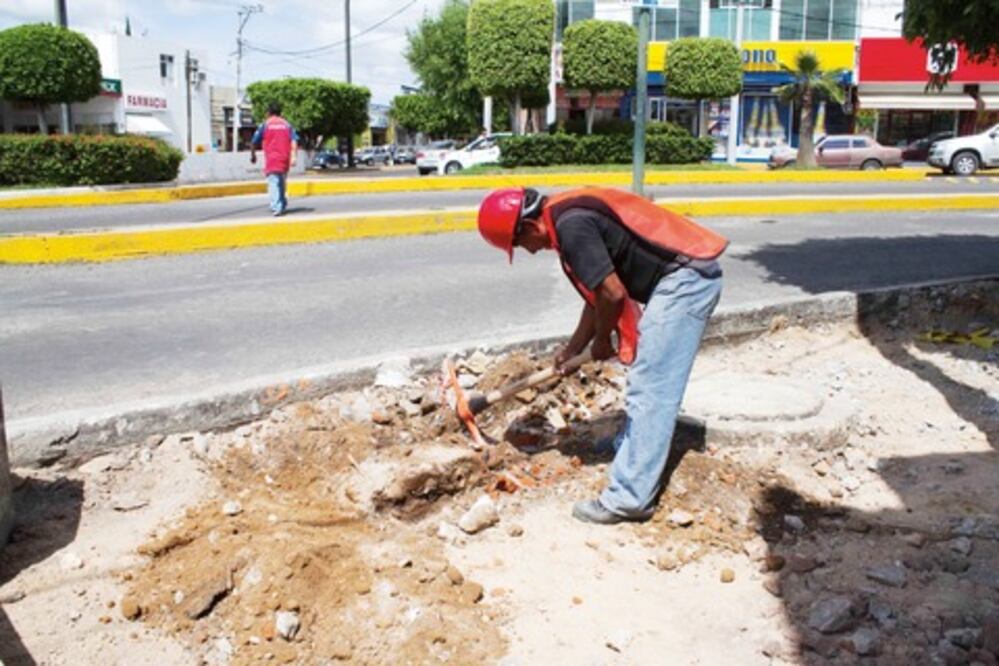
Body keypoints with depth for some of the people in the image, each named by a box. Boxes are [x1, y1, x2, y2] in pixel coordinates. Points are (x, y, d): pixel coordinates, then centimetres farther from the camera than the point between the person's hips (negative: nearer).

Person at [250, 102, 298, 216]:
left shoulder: (265, 125, 2)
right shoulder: (287, 124, 9)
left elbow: (254, 142, 3)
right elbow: (294, 141, -3)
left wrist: (253, 155, 19)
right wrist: (293, 157, -7)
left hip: (271, 160, -4)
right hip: (285, 160, 4)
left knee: (273, 183, -9)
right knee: (282, 183, 20)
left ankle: (276, 207, -23)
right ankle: (282, 206, 28)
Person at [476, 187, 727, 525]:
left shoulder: (570, 225, -17)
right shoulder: (570, 215, 14)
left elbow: (613, 294, -18)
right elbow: (597, 294, 22)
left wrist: (601, 340, 1)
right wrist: (571, 351, 26)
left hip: (685, 279, -10)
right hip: (691, 275, 10)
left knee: (649, 391, -8)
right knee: (645, 380, 24)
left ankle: (628, 499, -3)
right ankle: (629, 449, 41)